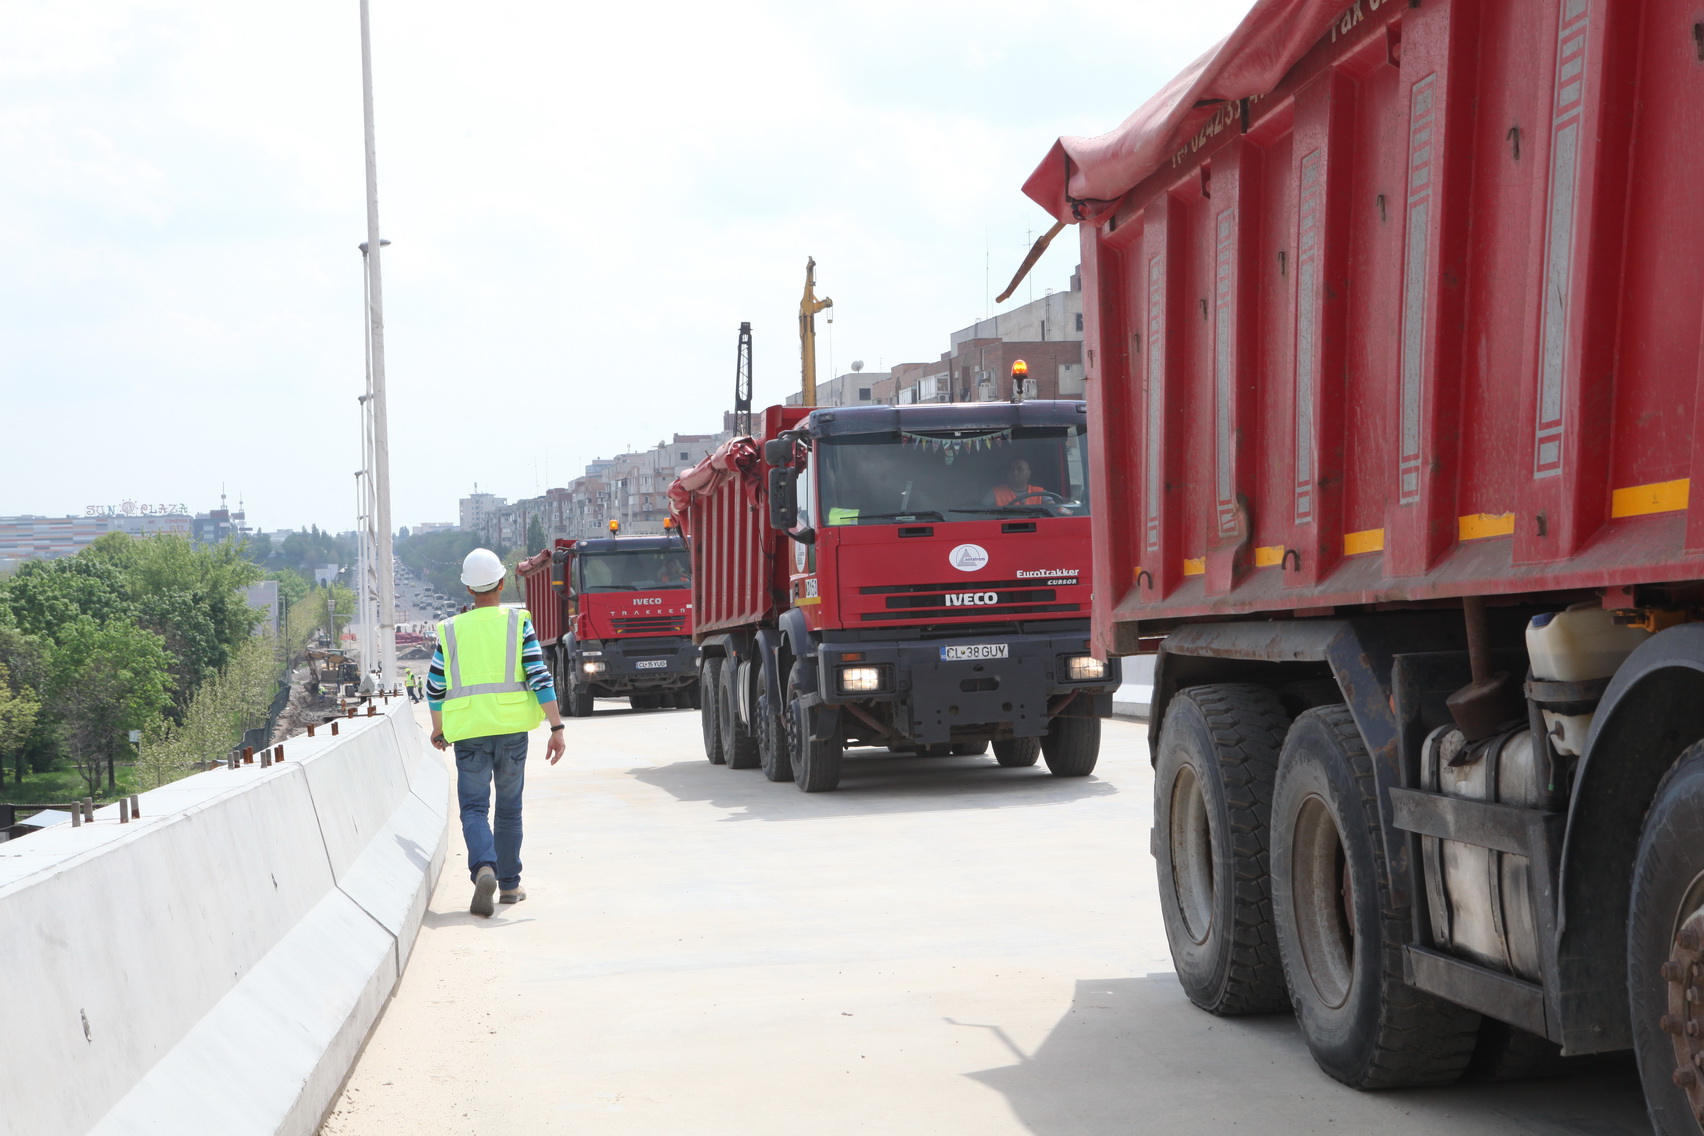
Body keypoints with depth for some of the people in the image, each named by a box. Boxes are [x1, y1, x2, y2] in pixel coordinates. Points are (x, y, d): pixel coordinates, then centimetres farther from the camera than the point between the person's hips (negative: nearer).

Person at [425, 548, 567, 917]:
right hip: (511, 726, 0)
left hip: (468, 729, 0)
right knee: (509, 807, 13)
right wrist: (556, 728, -5)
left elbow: (435, 687, 9)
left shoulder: (451, 630, 4)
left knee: (474, 807, 1)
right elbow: (540, 678, -7)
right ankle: (509, 884, 19)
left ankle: (484, 868, -24)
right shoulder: (518, 623, 0)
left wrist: (438, 730, 25)